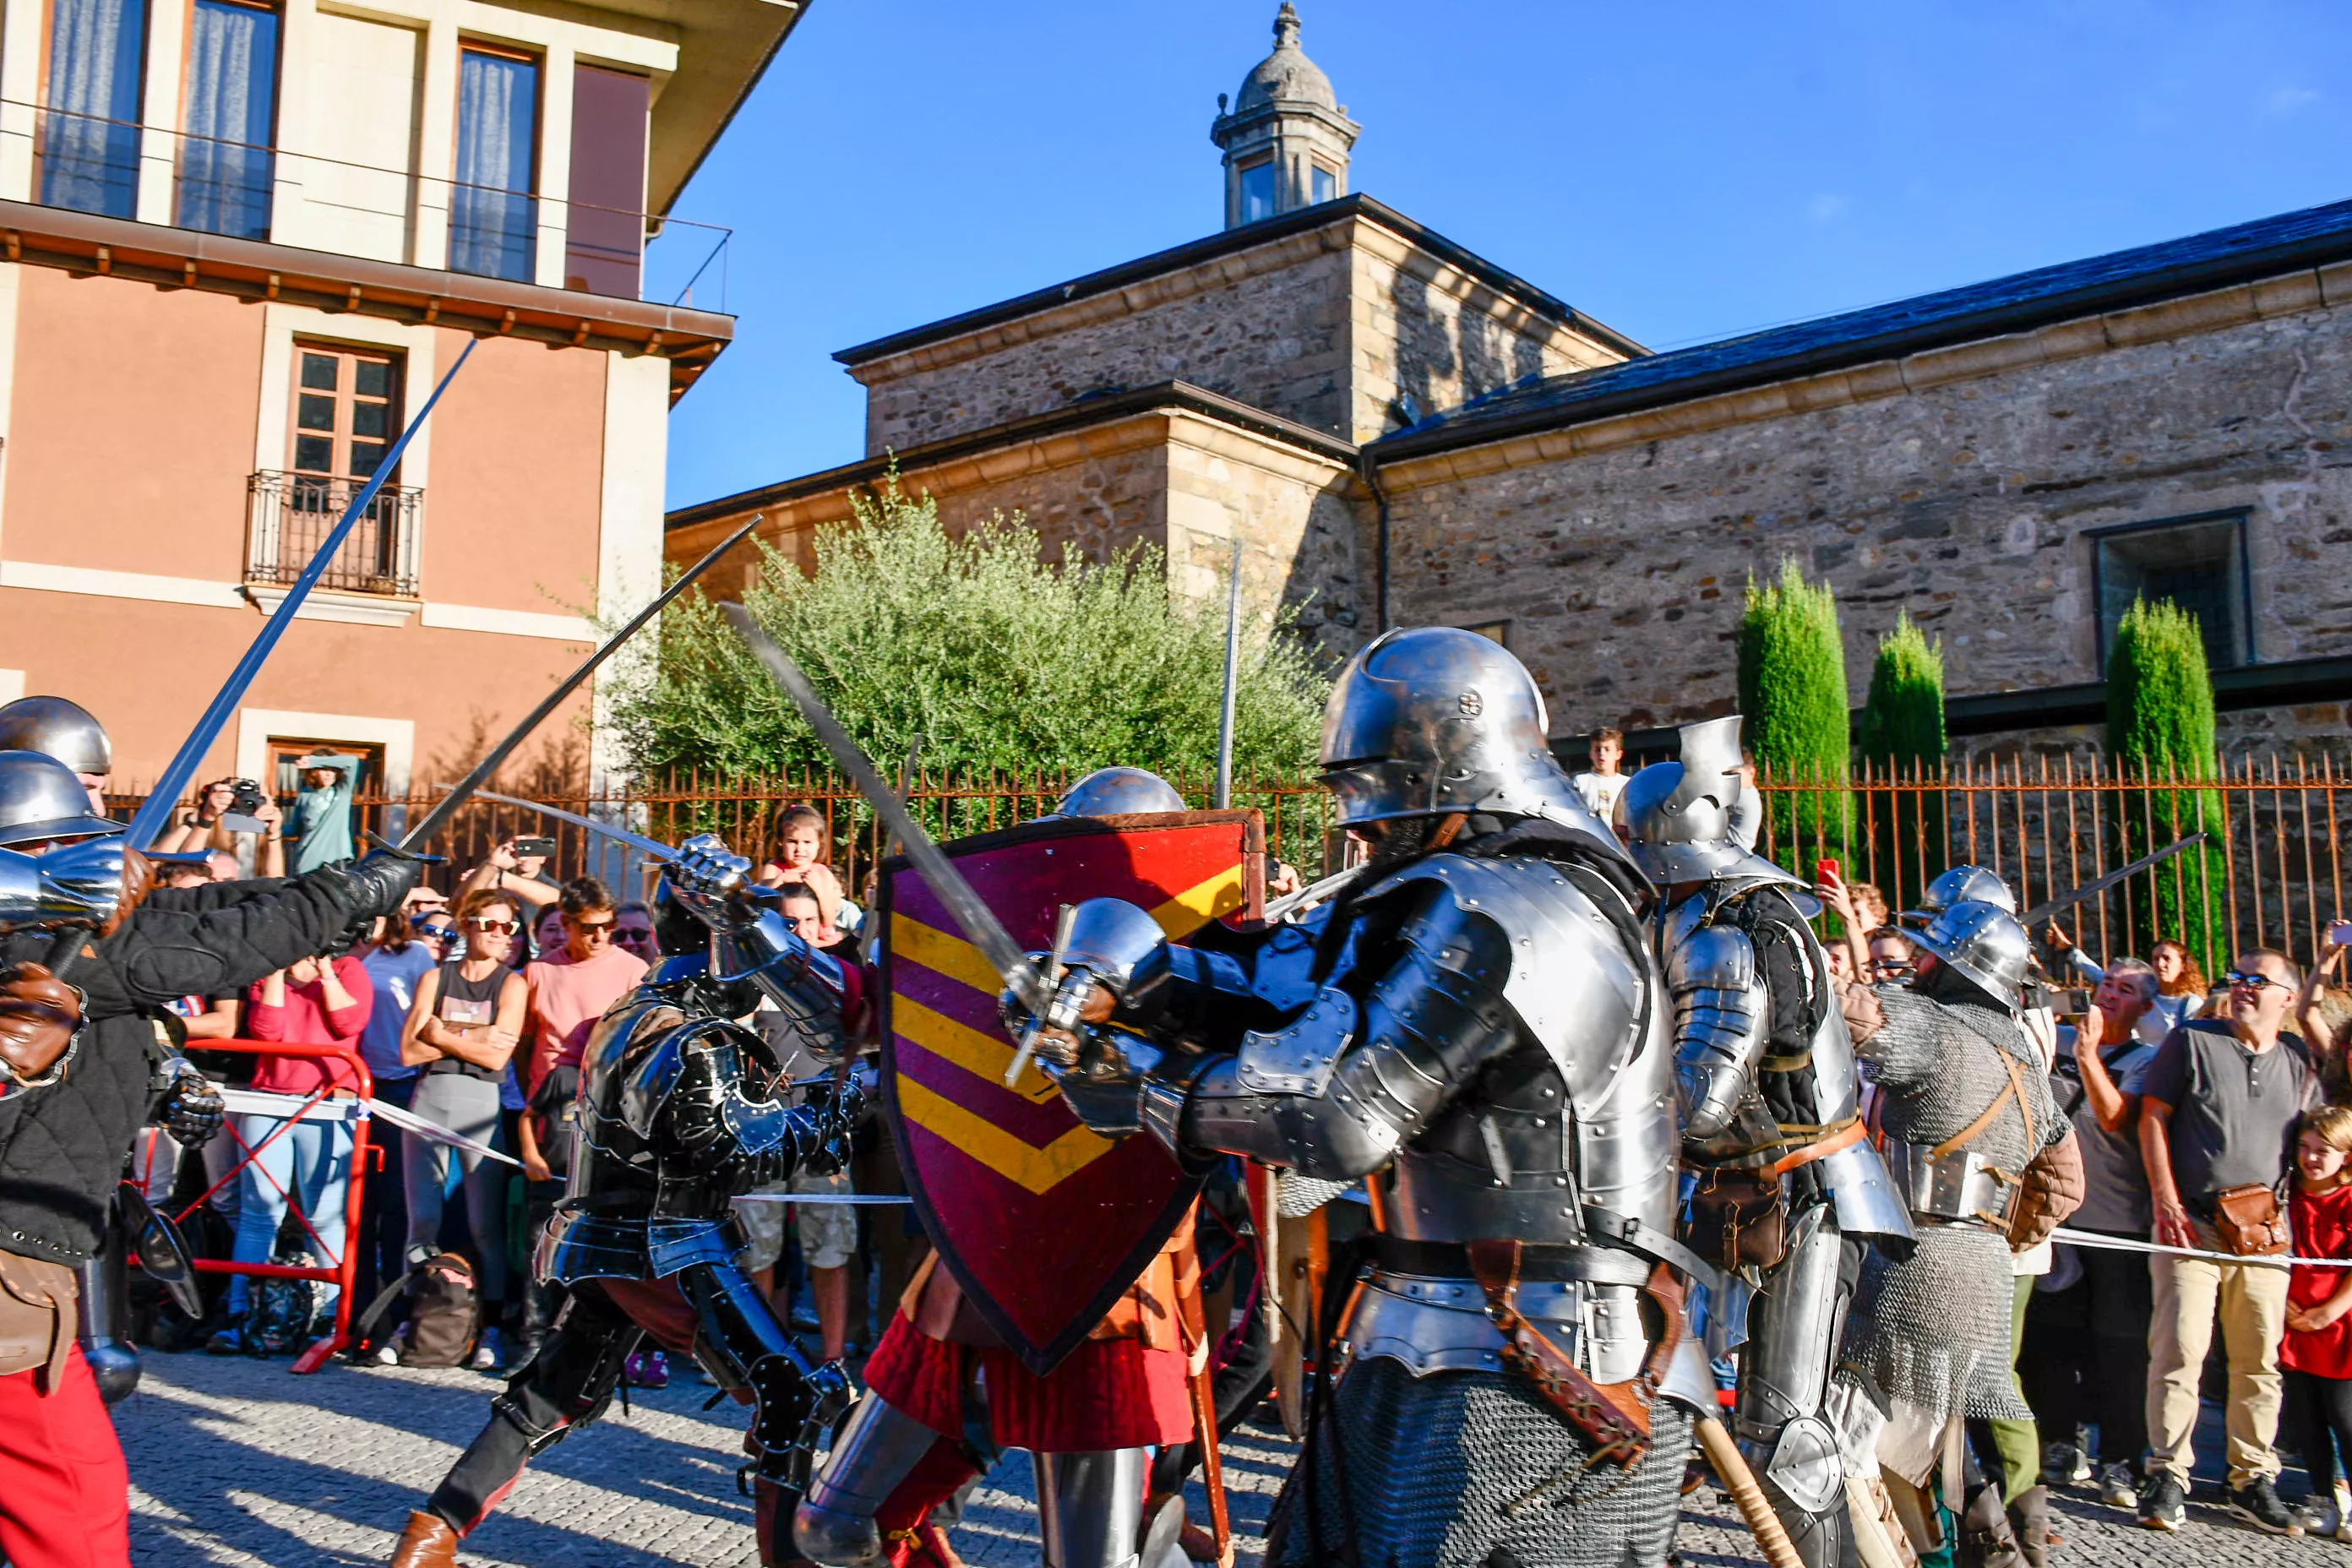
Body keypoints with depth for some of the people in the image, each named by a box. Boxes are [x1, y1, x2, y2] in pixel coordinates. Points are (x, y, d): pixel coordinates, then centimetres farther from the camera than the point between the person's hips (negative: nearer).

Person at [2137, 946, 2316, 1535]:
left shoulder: (2300, 1061, 12)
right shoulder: (2190, 1041, 2)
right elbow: (2152, 1118, 0)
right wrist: (2165, 1202, -8)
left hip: (2264, 1230, 3)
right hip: (2192, 1223, -3)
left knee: (2260, 1359, 6)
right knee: (2179, 1349, -7)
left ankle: (2252, 1480, 17)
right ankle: (2168, 1477, 0)